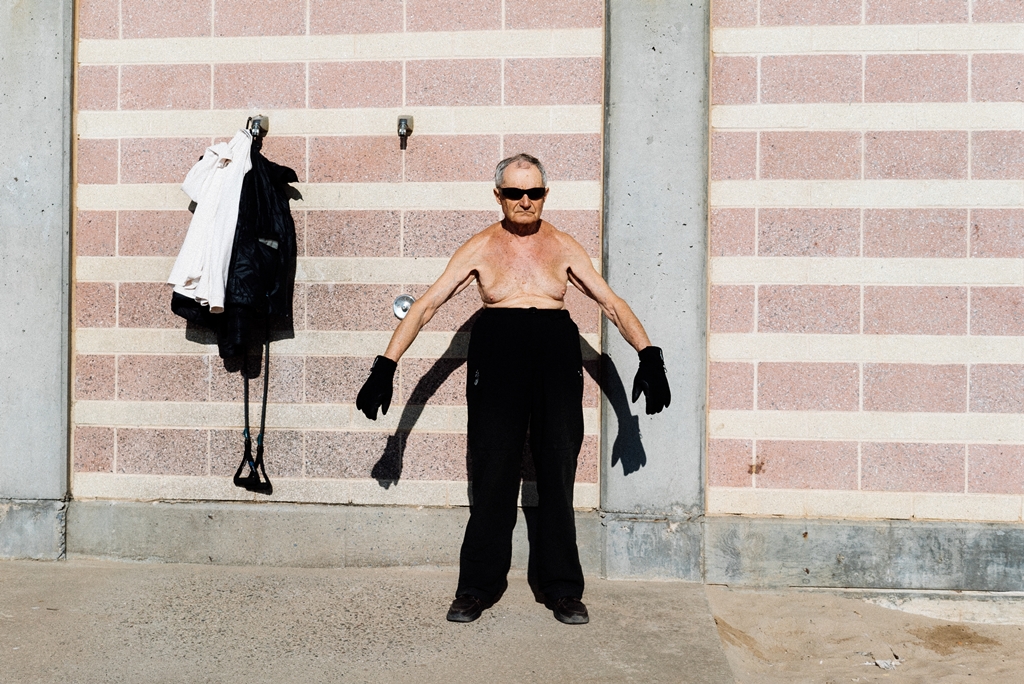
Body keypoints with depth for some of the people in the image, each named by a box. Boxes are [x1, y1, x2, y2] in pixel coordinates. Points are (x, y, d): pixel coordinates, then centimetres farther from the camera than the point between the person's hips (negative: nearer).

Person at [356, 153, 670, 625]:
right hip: (496, 353, -1)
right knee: (492, 474, 0)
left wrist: (649, 356, -2)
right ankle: (477, 587, 14)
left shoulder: (563, 247, 11)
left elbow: (612, 303, 11)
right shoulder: (480, 248, 7)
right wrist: (386, 365, -3)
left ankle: (563, 589, 14)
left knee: (557, 472, 3)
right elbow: (427, 304, 5)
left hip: (555, 355, 1)